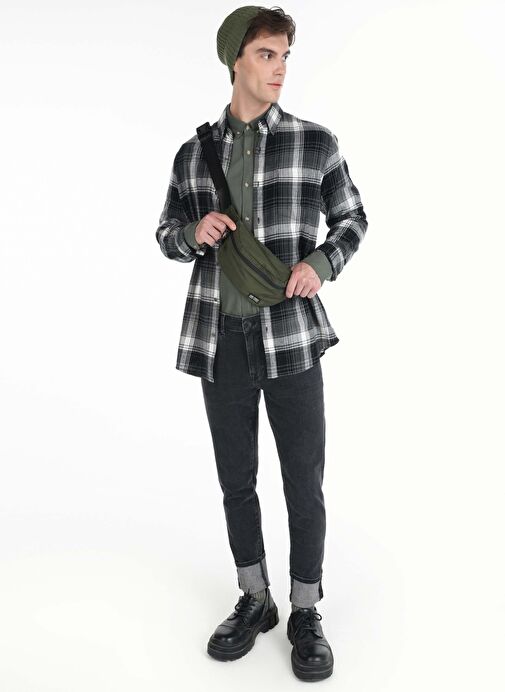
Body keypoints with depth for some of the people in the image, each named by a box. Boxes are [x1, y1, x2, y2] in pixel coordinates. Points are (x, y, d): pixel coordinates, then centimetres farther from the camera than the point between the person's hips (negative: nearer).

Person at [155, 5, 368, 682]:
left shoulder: (315, 142, -1)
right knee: (236, 479, 12)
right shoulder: (194, 154, 6)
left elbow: (352, 219, 9)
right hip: (220, 338, 2)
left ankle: (306, 612, 22)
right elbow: (168, 235, 15)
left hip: (291, 334, -2)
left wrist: (321, 264, -11)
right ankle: (254, 601, 30)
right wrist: (195, 232, -9)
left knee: (304, 480, 3)